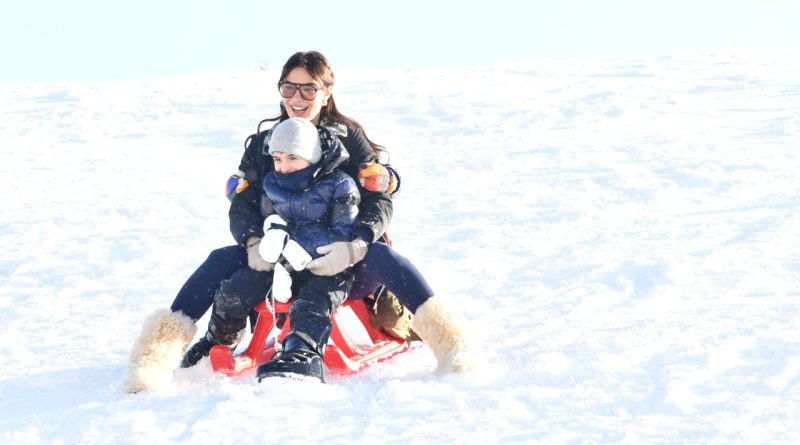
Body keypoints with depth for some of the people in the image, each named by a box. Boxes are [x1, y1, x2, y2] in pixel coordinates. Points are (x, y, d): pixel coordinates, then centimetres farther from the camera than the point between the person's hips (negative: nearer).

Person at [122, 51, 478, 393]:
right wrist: (254, 243, -24)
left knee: (382, 257, -33)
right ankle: (156, 356, -33)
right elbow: (241, 204, 0)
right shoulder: (262, 144, 8)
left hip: (339, 264, -2)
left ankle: (451, 343, -37)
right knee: (221, 261, -24)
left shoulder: (349, 139, 2)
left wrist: (355, 246, -28)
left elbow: (379, 199, -8)